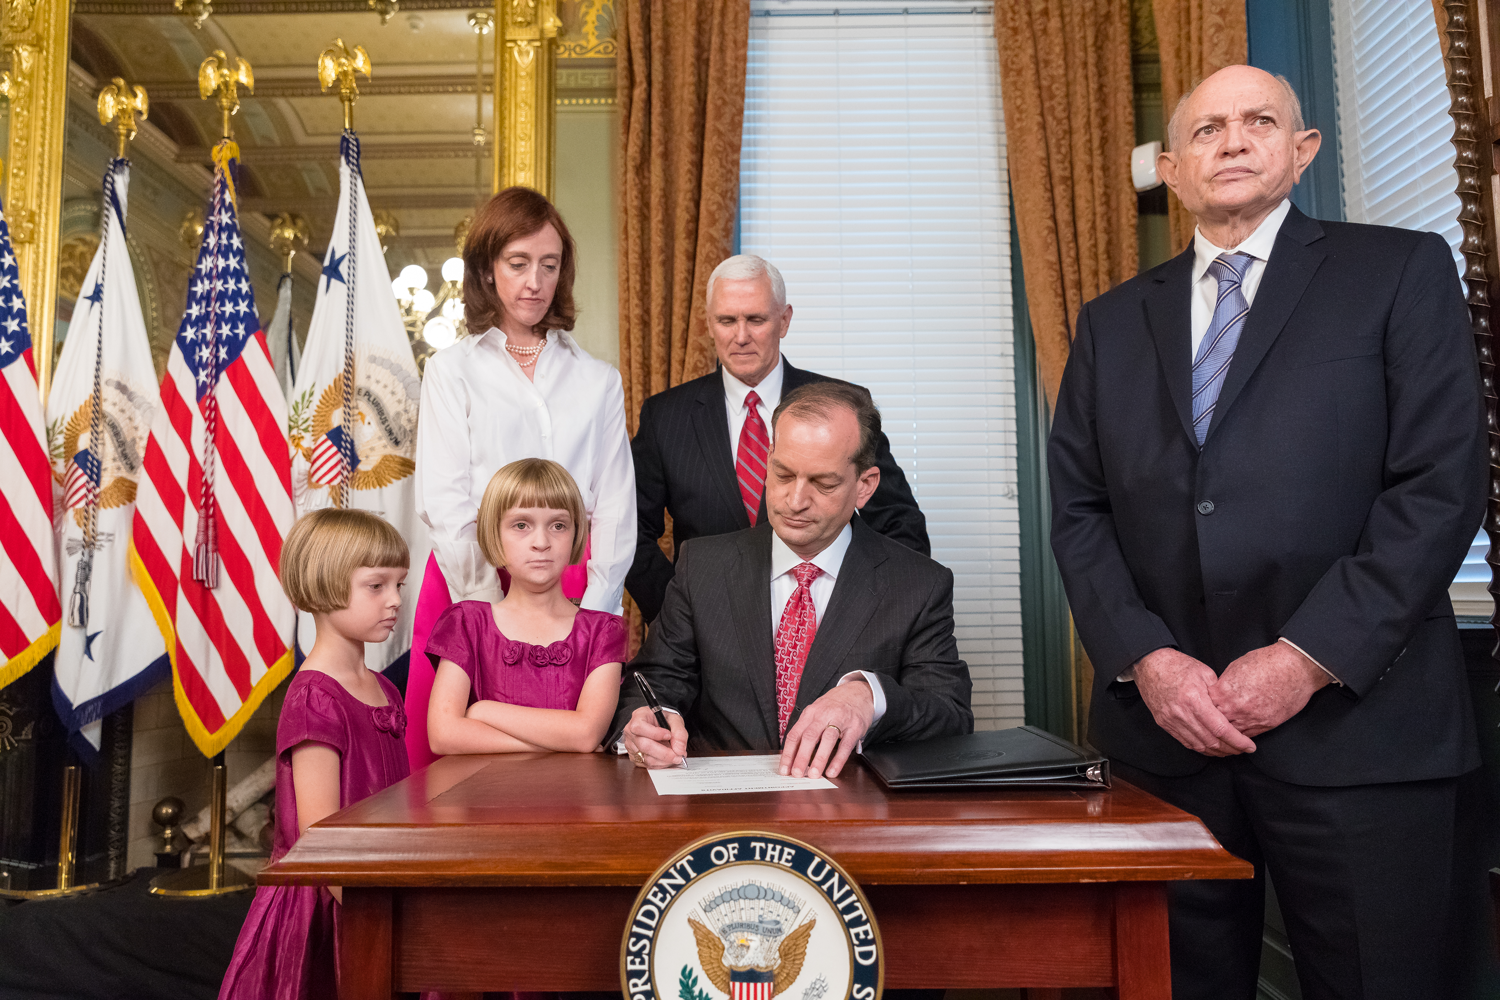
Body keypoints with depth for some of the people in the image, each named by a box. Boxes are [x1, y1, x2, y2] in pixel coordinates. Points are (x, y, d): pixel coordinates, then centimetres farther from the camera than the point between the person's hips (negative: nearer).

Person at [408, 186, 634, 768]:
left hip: (574, 591, 1)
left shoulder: (598, 380, 14)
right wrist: (492, 606, -10)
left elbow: (616, 507, 9)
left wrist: (592, 609, -5)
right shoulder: (453, 370, 10)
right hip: (472, 580, -1)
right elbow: (444, 502, 0)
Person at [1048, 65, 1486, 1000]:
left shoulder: (1402, 271, 5)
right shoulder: (1113, 321, 13)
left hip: (1355, 722, -2)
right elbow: (1078, 511, 7)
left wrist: (1309, 659, -13)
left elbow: (1441, 484, -5)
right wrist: (1143, 659, -8)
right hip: (1162, 729, 3)